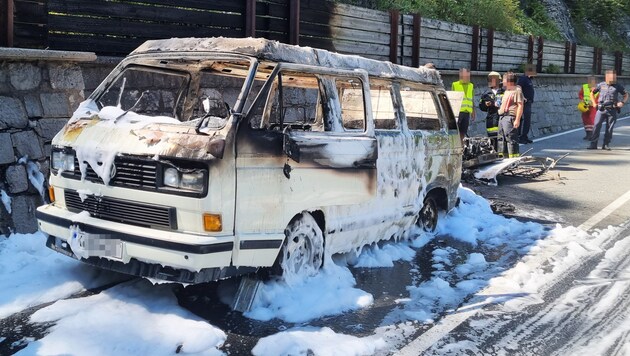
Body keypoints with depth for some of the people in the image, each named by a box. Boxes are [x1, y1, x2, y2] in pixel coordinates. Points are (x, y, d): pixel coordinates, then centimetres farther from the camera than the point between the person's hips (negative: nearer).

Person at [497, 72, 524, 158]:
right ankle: (503, 156, 20)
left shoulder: (517, 90, -7)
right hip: (502, 117, 10)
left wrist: (517, 120, -19)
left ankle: (514, 157, -9)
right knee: (501, 138, 12)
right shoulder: (507, 91, 23)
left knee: (511, 138, -11)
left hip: (510, 117, -10)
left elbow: (520, 106, -13)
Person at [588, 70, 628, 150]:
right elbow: (592, 93, 18)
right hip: (601, 109, 0)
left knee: (609, 128, 3)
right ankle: (593, 144, -6)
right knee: (596, 126, -9)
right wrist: (594, 103, 7)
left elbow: (626, 95, 14)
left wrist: (622, 102, -6)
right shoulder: (601, 85, 5)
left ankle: (606, 145, 12)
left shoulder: (618, 86, 4)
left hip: (612, 110, 0)